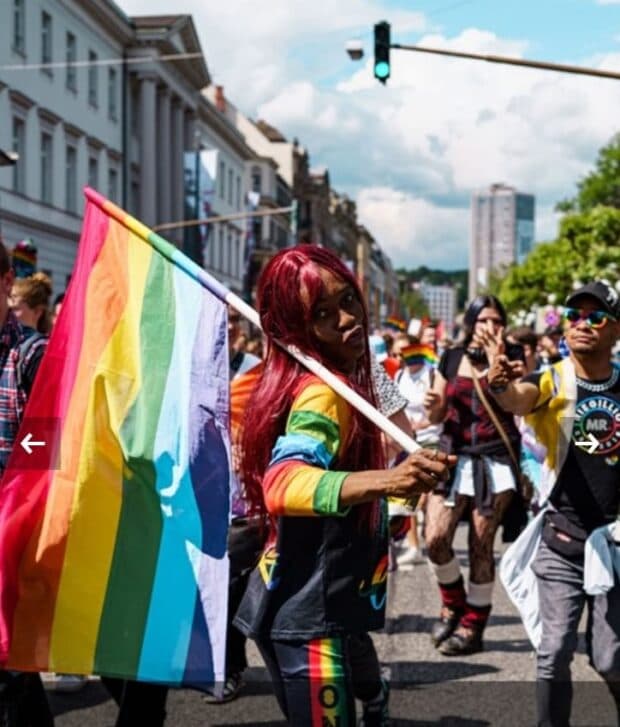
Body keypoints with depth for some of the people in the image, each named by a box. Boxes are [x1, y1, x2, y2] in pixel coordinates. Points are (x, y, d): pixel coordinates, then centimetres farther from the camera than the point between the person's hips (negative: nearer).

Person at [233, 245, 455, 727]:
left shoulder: (335, 382, 10)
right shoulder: (324, 392, -20)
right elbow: (282, 485, -38)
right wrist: (385, 481, -52)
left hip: (321, 608, 10)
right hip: (309, 616, -10)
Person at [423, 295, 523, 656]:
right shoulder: (451, 359, 9)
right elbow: (437, 416, 14)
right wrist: (433, 404, -9)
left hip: (495, 460, -2)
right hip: (454, 455, 2)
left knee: (481, 544, 0)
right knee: (436, 539, -8)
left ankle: (473, 626, 13)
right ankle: (453, 603, 20)